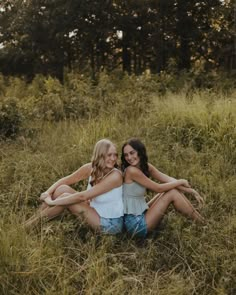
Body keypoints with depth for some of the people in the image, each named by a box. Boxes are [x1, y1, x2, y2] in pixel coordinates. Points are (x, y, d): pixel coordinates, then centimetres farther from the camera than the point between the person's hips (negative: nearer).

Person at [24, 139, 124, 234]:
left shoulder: (115, 176, -27)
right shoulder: (90, 168, -8)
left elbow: (82, 196, -29)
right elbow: (64, 181, 3)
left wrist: (52, 202, -23)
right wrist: (48, 192, -16)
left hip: (111, 223, -6)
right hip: (96, 211, 6)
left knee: (65, 196, -17)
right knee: (62, 188, -9)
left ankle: (37, 221, 2)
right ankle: (36, 217, 4)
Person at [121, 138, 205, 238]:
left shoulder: (146, 166, 3)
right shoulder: (131, 171, -22)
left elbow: (168, 180, 1)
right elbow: (158, 188, -16)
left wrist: (191, 191, -7)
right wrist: (181, 182, -3)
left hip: (141, 215, 8)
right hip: (135, 223, -8)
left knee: (173, 189, 2)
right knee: (172, 193, -9)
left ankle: (200, 218, 11)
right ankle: (200, 224, 8)